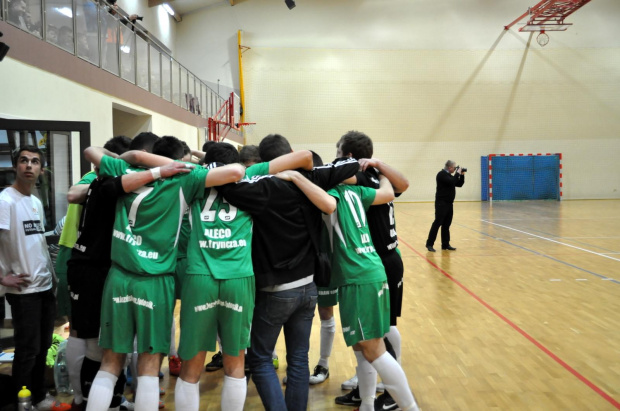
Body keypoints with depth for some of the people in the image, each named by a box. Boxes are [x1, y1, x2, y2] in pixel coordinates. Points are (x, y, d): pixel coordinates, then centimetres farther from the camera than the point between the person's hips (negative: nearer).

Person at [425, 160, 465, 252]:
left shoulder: (449, 175, 17)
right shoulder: (442, 174, -10)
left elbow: (459, 184, 21)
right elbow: (452, 182, -23)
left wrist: (462, 175, 8)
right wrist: (458, 173, -10)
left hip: (449, 203, 9)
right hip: (441, 203, -9)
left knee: (446, 225, 9)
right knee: (437, 223, -9)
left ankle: (445, 244, 14)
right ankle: (429, 244, -5)